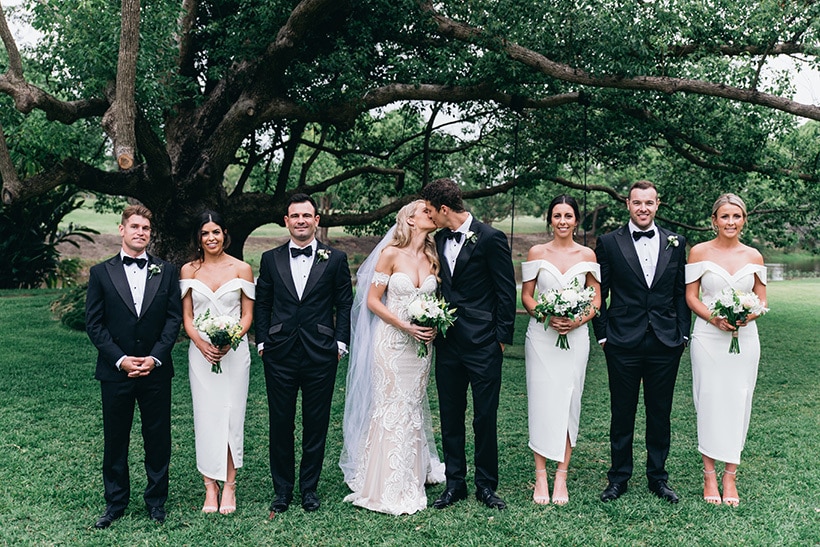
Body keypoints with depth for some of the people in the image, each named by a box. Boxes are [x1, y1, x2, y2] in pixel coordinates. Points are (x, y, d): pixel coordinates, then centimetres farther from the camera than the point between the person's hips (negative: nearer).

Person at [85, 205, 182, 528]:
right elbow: (93, 323, 0)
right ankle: (115, 502, 24)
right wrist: (120, 360, -10)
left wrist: (155, 357, -10)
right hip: (115, 371, 0)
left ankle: (156, 500, 23)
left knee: (158, 438, 8)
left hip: (156, 370, 0)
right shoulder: (101, 272, 3)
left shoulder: (166, 272, 5)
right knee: (115, 440, 10)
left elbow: (174, 318, 1)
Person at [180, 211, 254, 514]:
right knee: (205, 417, 2)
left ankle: (229, 486, 10)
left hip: (234, 350, -1)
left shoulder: (241, 269, 1)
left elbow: (247, 315, 2)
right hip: (201, 351, 1)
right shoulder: (188, 270, 6)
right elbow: (186, 317, 5)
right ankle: (210, 486, 12)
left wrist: (230, 340, -14)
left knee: (231, 415, 0)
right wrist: (202, 344, -12)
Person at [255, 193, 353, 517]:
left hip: (321, 356, -1)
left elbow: (345, 305, 4)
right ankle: (282, 490, 22)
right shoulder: (270, 259, 7)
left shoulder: (336, 259, 4)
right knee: (280, 425, 8)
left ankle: (309, 488, 23)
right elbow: (262, 304, 10)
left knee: (316, 425, 8)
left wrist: (340, 343, -3)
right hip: (279, 356, 1)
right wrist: (262, 341, 2)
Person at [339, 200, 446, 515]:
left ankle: (414, 476, 26)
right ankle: (388, 489, 11)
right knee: (390, 409, -1)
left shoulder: (433, 257, 7)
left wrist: (435, 324, -4)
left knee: (414, 408, 13)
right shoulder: (390, 254, -8)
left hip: (422, 343, 5)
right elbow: (373, 301, -8)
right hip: (392, 341, -5)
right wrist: (405, 326, -16)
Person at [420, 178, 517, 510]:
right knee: (450, 417, 11)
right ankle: (454, 483, 24)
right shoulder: (438, 240, 9)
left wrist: (501, 337, -8)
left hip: (483, 345, -6)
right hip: (448, 345, 6)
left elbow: (507, 292, -8)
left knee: (485, 418, 5)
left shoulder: (490, 239, -9)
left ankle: (486, 485, 19)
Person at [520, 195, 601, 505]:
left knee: (568, 403, 3)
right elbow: (526, 296, 4)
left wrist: (579, 320, -10)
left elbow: (596, 299, 8)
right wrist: (547, 315, -13)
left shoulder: (587, 255, 6)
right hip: (541, 337, -1)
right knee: (541, 402, -1)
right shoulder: (536, 253, 4)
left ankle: (561, 477, 12)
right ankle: (541, 476, 8)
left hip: (575, 337, 1)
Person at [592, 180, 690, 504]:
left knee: (660, 413, 11)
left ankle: (657, 477, 25)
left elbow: (682, 293, 10)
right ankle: (619, 477, 21)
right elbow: (599, 294, 2)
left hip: (666, 344, 2)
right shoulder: (609, 243, 1)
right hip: (623, 344, -2)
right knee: (622, 413, 8)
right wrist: (602, 335, -2)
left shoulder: (675, 243, 8)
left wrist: (683, 333, 3)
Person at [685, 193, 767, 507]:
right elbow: (691, 296, 1)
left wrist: (749, 315, -11)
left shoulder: (754, 256, 7)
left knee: (738, 403, 4)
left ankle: (730, 476, 15)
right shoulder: (700, 252, 1)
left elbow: (762, 300, 11)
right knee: (708, 402, 0)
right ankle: (709, 476, 12)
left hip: (745, 337, 2)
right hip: (708, 337, -2)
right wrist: (713, 318, -15)